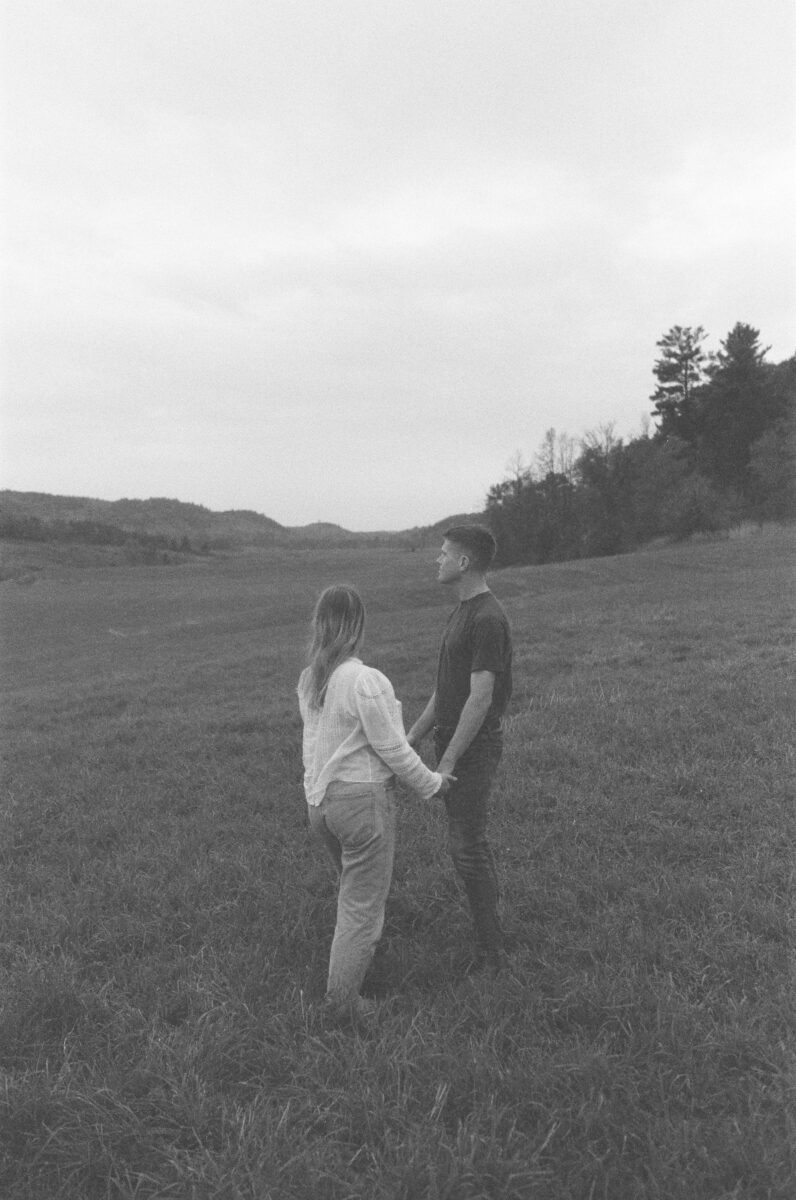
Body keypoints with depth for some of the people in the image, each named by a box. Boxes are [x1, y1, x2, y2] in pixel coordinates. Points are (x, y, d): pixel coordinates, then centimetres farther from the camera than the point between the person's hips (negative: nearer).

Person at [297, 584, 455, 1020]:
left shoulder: (309, 678, 1)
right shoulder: (365, 680, -22)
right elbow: (391, 749, -17)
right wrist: (432, 783, -3)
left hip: (320, 799, 8)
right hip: (362, 799, -8)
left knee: (352, 888, 27)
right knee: (362, 903, 8)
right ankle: (342, 996, 19)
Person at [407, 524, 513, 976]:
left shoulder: (488, 619, -20)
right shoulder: (463, 611, 12)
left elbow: (481, 698, -23)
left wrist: (448, 762, -21)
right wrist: (413, 737, 16)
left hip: (475, 745, -9)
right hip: (453, 738, 9)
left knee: (468, 846, -1)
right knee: (474, 842, 16)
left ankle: (492, 953, 13)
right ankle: (493, 940, 30)